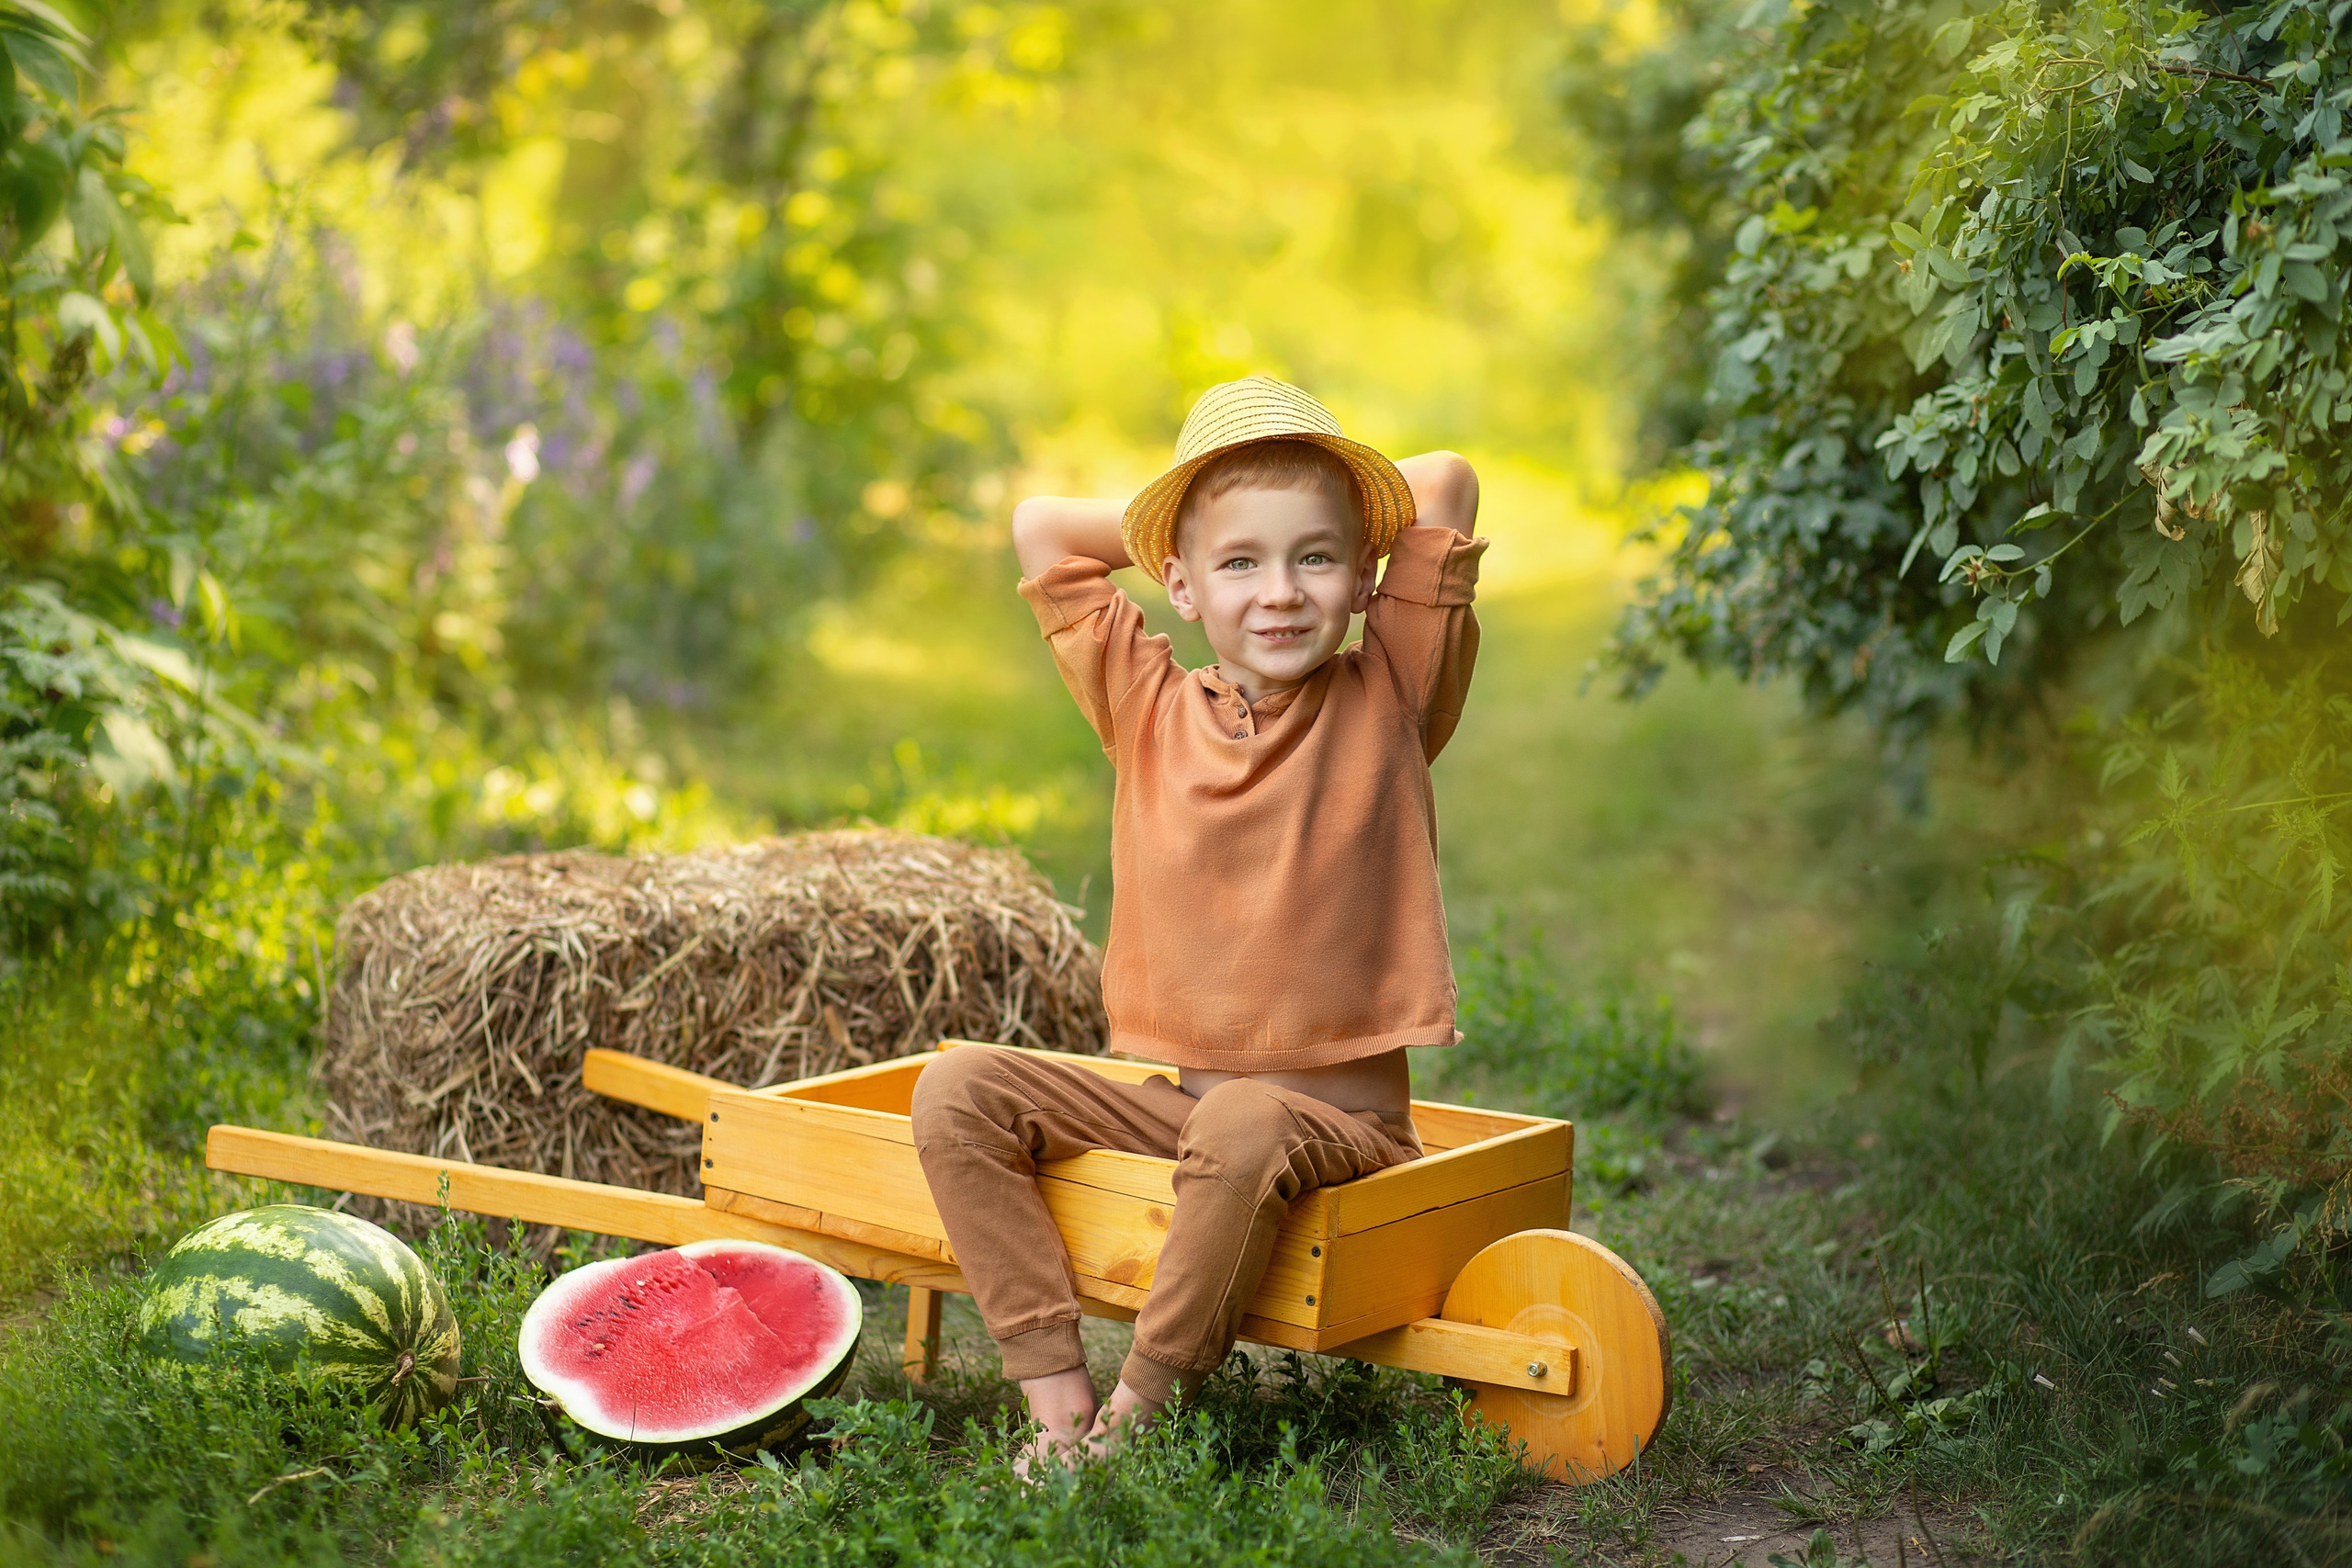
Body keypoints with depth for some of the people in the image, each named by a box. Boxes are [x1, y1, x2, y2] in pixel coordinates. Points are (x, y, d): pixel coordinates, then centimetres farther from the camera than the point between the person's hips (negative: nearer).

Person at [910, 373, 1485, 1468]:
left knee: (1246, 1126, -36)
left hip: (1337, 1111, -4)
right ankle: (1056, 1392, -14)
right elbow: (1041, 528, 9)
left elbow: (1446, 484, -5)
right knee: (959, 1091, -12)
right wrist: (1181, 526, 12)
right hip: (1166, 1095, 4)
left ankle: (1141, 1407, -18)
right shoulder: (1149, 708, 5)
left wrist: (1338, 527, 10)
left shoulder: (1387, 700, -1)